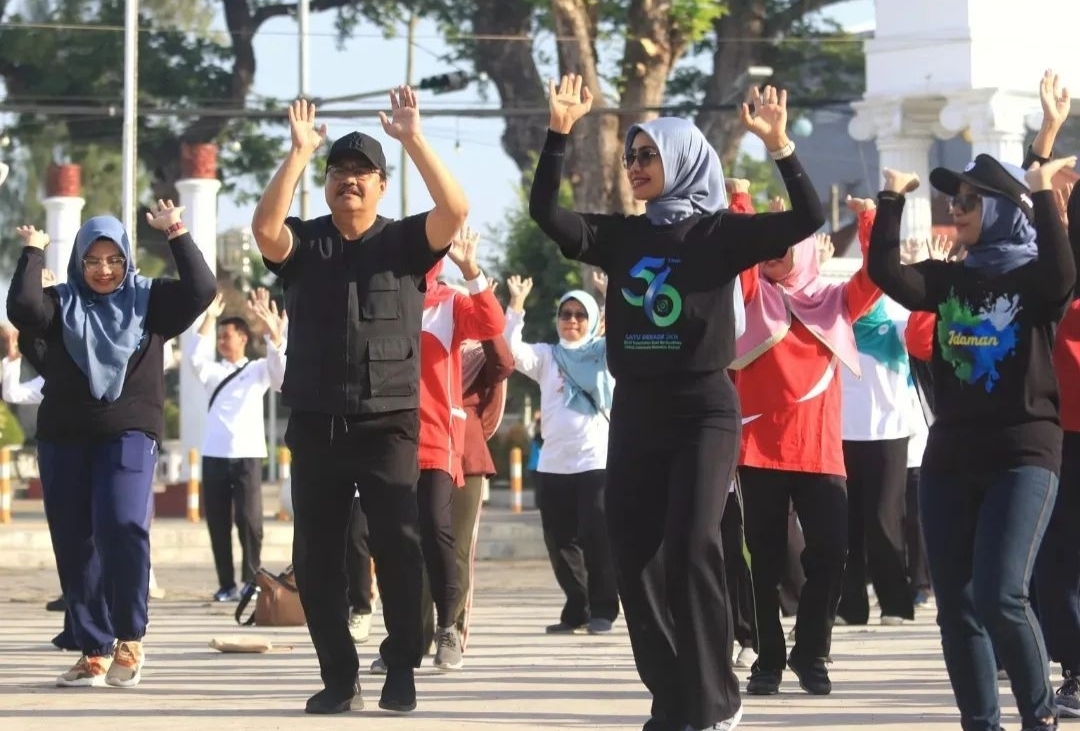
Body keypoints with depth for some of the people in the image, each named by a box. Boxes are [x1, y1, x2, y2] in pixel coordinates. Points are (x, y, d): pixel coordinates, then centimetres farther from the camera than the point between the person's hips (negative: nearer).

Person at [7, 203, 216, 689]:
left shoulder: (149, 300, 7)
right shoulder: (60, 304, 8)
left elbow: (201, 290, -8)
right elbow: (21, 308, -12)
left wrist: (176, 235, -10)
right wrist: (32, 254, -6)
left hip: (129, 434, -3)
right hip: (64, 437, 3)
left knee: (121, 527, -22)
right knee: (73, 545, 2)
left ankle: (130, 639, -9)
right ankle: (94, 652, 9)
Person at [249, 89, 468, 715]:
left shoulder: (404, 242, 4)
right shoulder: (304, 244, 8)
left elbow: (456, 210, -14)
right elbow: (264, 227, -14)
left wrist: (414, 139, -20)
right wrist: (298, 153, -18)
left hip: (388, 423, -2)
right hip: (315, 424, 2)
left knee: (398, 547, -7)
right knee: (316, 556, 3)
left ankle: (402, 668, 2)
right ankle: (338, 675, 12)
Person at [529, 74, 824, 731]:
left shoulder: (719, 232, -3)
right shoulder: (620, 236, 9)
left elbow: (808, 219, -13)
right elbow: (545, 210, 1)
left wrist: (779, 146, -25)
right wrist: (560, 132, -9)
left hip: (704, 410, -5)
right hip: (635, 411, 5)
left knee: (692, 547, -16)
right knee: (635, 556, 3)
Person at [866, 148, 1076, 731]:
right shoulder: (947, 279, 10)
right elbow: (885, 272, -6)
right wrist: (892, 198, -8)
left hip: (1023, 454, -6)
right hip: (950, 457, 6)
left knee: (998, 596, -17)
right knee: (955, 606, 5)